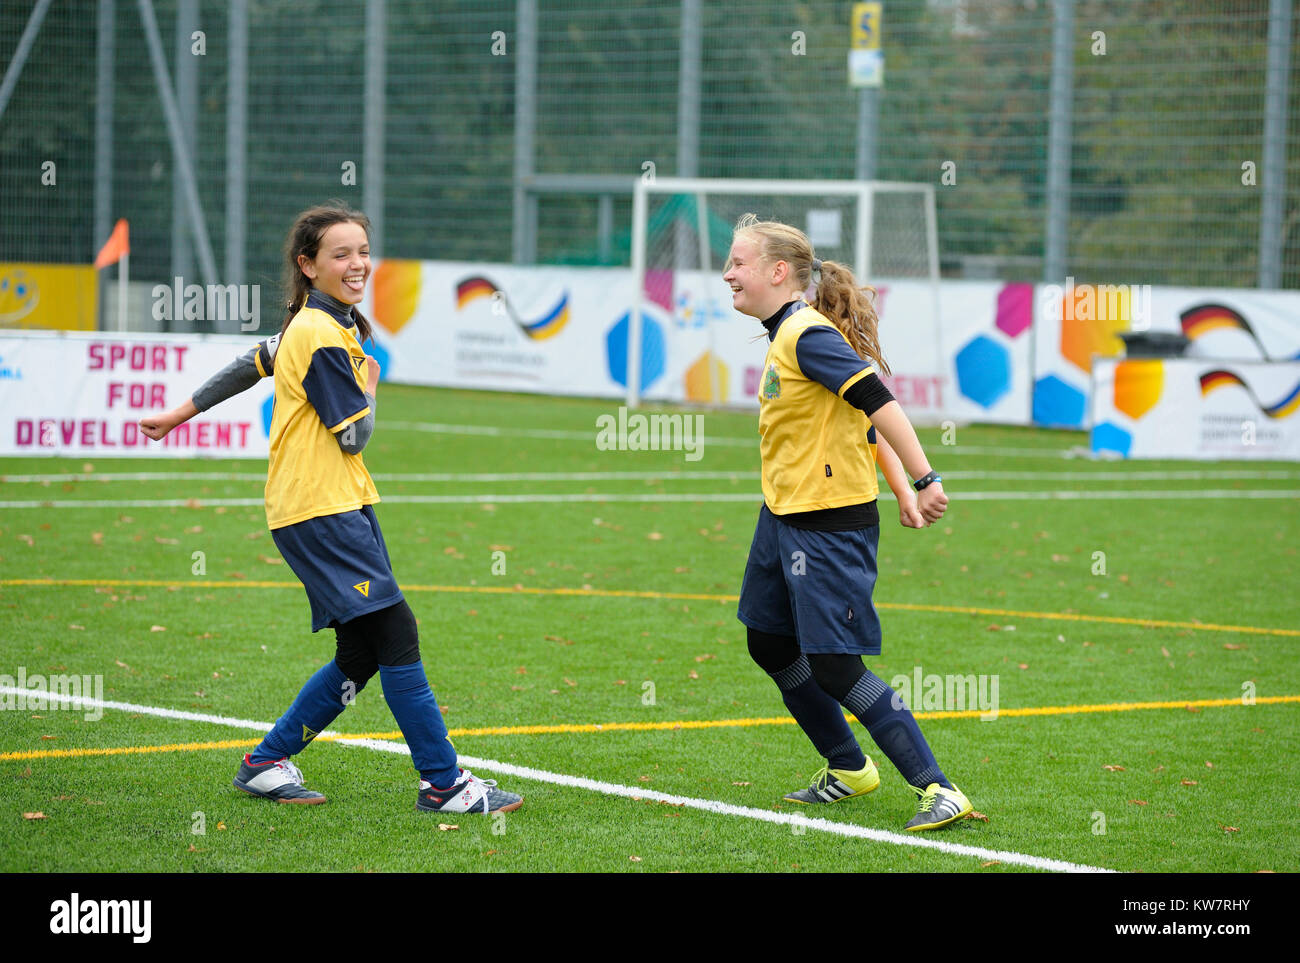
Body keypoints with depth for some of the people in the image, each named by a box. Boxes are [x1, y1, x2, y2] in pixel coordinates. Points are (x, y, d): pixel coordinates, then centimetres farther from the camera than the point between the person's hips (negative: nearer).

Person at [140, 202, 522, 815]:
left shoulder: (328, 324, 15)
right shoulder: (321, 336, -15)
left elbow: (253, 363, 25)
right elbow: (354, 435, -15)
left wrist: (183, 413, 32)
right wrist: (370, 383, 4)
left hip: (346, 505, 10)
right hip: (319, 510, -10)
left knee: (360, 658, 8)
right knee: (396, 633, -13)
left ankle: (267, 763, 18)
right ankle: (443, 783, -12)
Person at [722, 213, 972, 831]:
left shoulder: (806, 336, -18)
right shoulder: (785, 337, 12)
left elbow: (877, 404, -25)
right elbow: (858, 416, 16)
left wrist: (924, 480, -29)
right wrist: (901, 492, 15)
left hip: (830, 525, -10)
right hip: (785, 519, 10)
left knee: (834, 669, -12)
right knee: (770, 645, 19)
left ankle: (938, 791, -11)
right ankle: (848, 770, 35)